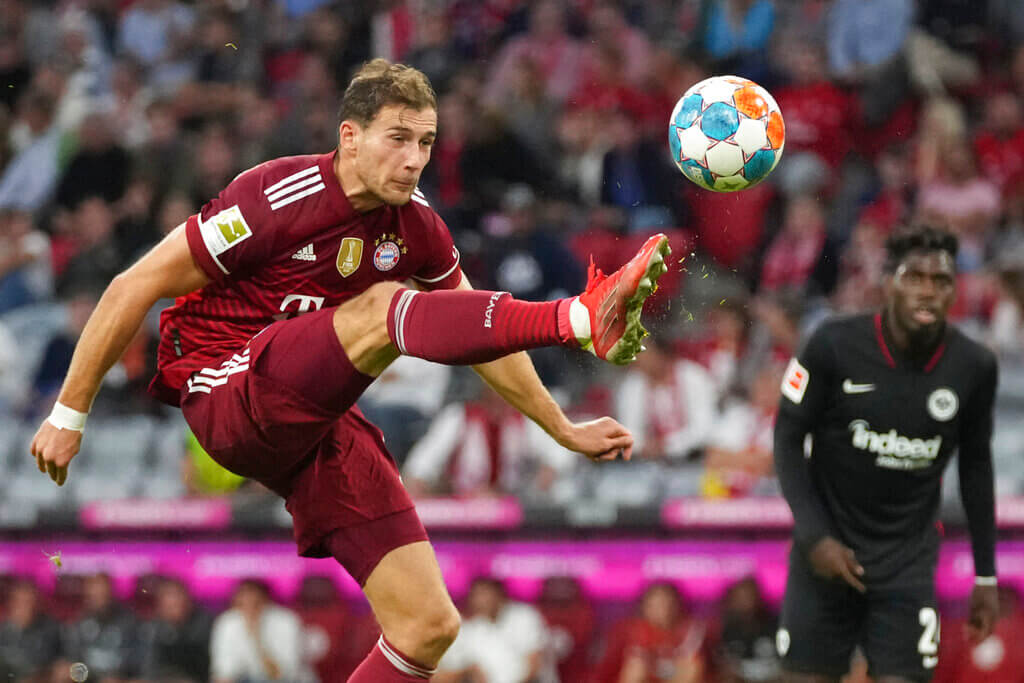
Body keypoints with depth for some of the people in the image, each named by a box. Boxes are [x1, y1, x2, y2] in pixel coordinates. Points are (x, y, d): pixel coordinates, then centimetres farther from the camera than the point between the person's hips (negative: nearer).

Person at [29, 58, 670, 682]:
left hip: (318, 422, 7)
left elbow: (478, 332, 20)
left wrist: (564, 430, 21)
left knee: (429, 626, -6)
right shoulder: (278, 199, -15)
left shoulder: (417, 228, 4)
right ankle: (582, 319, -50)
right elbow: (135, 288, -11)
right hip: (227, 393, -7)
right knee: (381, 308, -32)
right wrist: (69, 416, -8)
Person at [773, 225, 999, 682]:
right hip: (827, 551, -1)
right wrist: (815, 537, -12)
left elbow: (975, 465, 9)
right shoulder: (834, 346, -13)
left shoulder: (974, 367, -5)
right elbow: (788, 438, -3)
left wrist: (986, 576, 10)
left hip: (908, 557, 1)